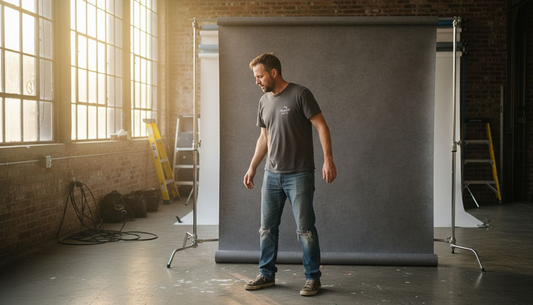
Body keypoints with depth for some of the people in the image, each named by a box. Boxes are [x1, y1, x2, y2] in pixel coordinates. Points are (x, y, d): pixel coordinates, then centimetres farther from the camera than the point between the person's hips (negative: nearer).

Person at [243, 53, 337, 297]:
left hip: (299, 175, -6)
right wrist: (252, 168, 18)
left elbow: (321, 126, -11)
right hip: (271, 175, 6)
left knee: (305, 229, -2)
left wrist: (328, 159, -20)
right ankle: (267, 274, 23)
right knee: (267, 228, 10)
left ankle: (313, 278, 11)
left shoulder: (300, 94, -9)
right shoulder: (264, 101, 11)